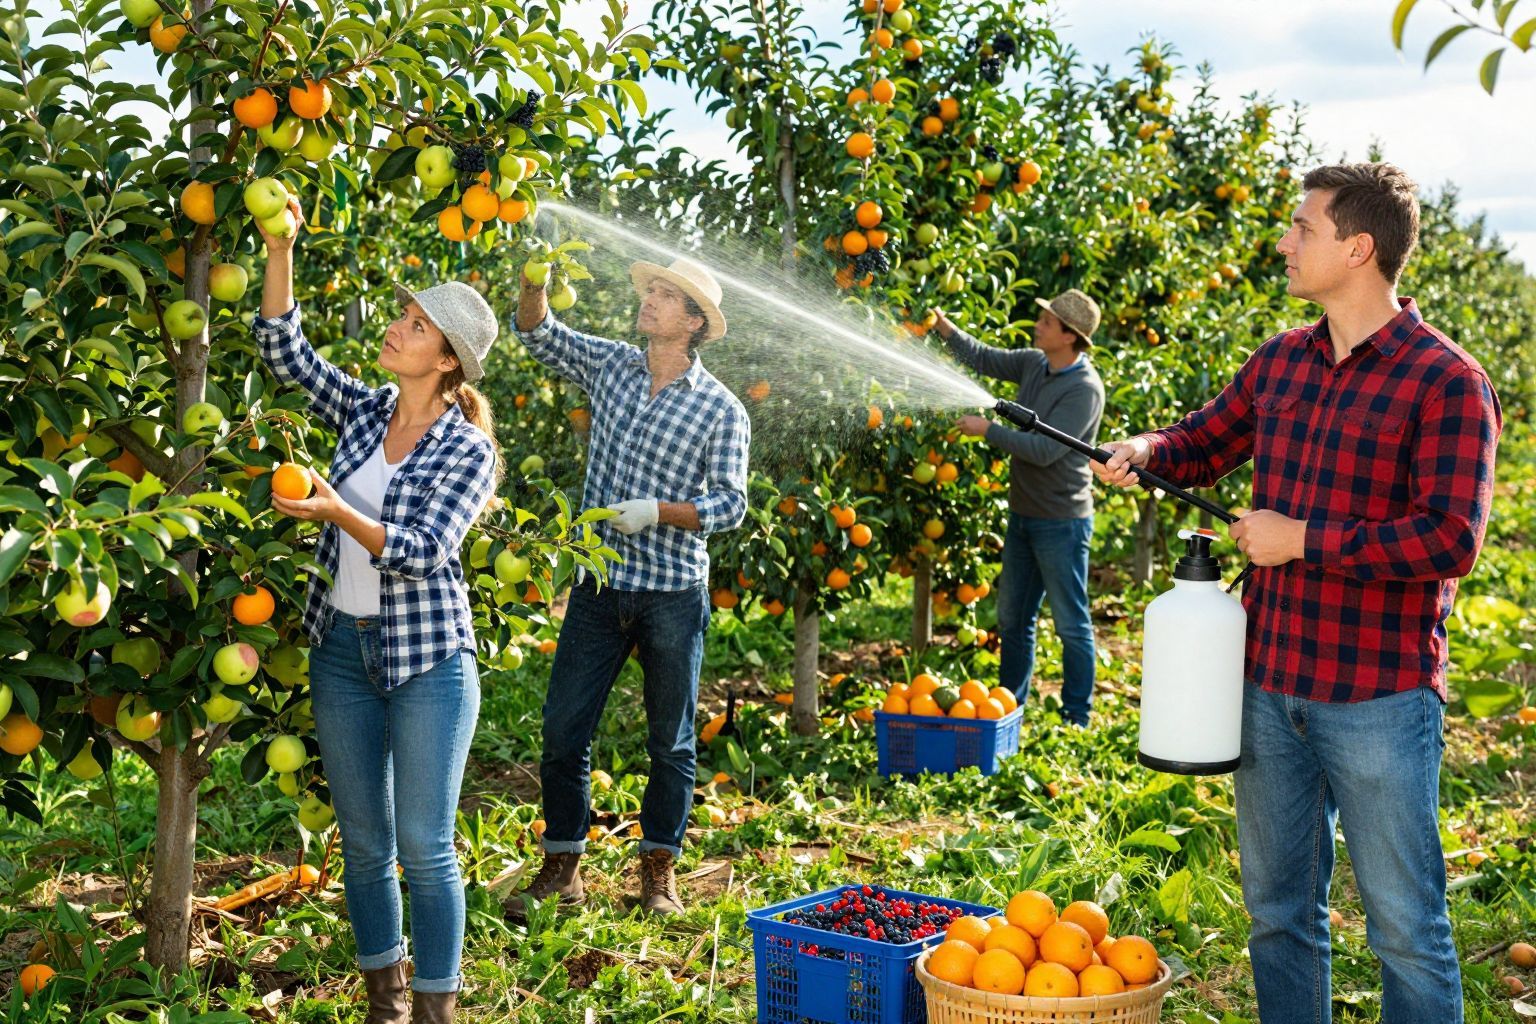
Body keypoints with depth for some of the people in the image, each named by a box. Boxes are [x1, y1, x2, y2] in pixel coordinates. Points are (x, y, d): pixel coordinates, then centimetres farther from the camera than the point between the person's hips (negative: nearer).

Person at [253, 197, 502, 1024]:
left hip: (427, 658, -5)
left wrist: (338, 514, -31)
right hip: (341, 647, 5)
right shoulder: (362, 412, 4)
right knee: (363, 843, 12)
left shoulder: (467, 450, -11)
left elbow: (424, 552, -19)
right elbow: (282, 349, 2)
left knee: (425, 847, -1)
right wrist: (278, 249, -7)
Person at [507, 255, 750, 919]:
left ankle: (658, 871, 22)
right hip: (599, 587, 3)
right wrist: (534, 279, -10)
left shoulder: (721, 410, -4)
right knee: (563, 732, 2)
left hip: (674, 595, -3)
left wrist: (659, 510, -20)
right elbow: (539, 334, 9)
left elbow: (730, 504, -6)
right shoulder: (609, 365, 7)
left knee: (671, 742, 8)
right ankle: (561, 867, 16)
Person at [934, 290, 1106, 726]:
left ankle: (1076, 717, 13)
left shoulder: (1084, 389, -21)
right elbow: (985, 359, 17)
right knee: (1012, 617, 17)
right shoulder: (1034, 364, 3)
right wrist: (945, 328, 4)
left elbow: (1045, 450, -26)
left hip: (1061, 522, -9)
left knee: (1071, 624, 2)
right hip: (1023, 514, 9)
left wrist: (988, 430, -19)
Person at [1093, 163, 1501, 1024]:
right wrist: (1146, 452, 1)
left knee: (1406, 929, 4)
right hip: (1271, 684, 7)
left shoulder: (1447, 383, -12)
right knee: (1278, 911, 17)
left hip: (1379, 698, -6)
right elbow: (1204, 443, 23)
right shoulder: (1280, 363, 9)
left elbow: (1452, 538, -20)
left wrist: (1305, 540, -17)